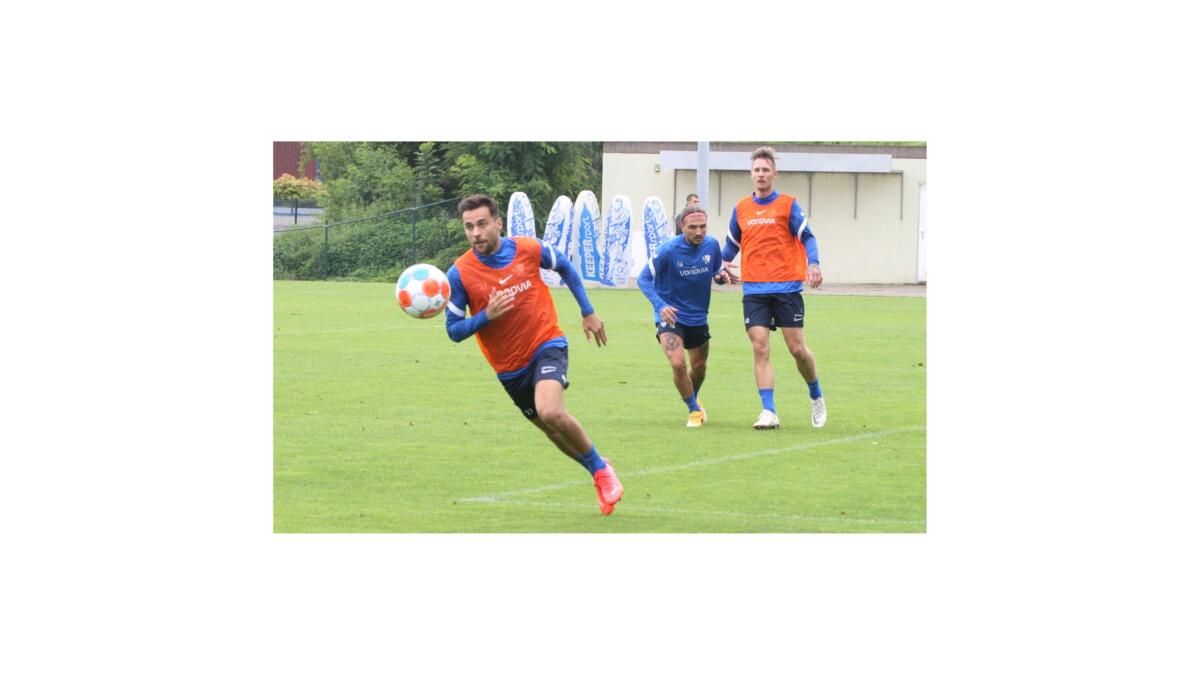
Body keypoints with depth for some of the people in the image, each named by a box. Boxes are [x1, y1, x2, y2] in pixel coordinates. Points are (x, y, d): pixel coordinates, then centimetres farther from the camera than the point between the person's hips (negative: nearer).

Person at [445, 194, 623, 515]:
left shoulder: (529, 249, -11)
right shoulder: (459, 274, -14)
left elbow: (566, 268, 10)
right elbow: (454, 331, -9)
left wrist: (588, 313, 11)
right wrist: (487, 315, -27)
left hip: (547, 344, -2)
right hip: (509, 366, 3)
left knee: (550, 413, -27)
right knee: (551, 428, 12)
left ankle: (600, 468, -4)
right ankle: (600, 474, 37)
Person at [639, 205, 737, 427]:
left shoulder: (712, 245, -8)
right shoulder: (669, 249, -21)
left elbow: (716, 272, 8)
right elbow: (643, 279, -16)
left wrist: (722, 275, -18)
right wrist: (660, 305, -31)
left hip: (698, 317, 5)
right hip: (670, 315, -5)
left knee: (699, 367, 18)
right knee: (678, 363, -21)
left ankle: (693, 398, 51)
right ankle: (694, 410, 2)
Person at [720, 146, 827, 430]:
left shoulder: (788, 204, 1)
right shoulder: (741, 209, 11)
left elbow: (807, 237, -4)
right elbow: (732, 243, 23)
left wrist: (813, 263, -21)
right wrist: (722, 265, 4)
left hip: (786, 288, -3)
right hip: (754, 291, 3)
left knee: (797, 348, -2)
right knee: (760, 349, -8)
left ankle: (816, 397, 24)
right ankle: (769, 413, -9)